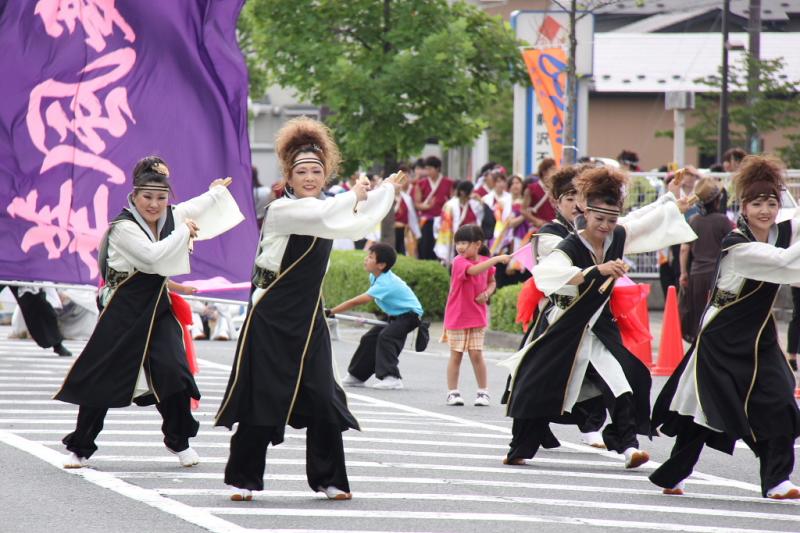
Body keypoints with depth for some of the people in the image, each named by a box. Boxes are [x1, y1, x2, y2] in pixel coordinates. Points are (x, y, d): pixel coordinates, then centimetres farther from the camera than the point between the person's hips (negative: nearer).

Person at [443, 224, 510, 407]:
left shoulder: (485, 261, 1)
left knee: (476, 354, 1)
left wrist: (487, 293, -6)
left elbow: (491, 282, 17)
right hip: (456, 316, -3)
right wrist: (497, 259, -42)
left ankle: (483, 392, 11)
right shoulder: (459, 262, -15)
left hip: (477, 317, 3)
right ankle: (452, 392, 11)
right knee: (456, 355, 3)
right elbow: (473, 270, -36)